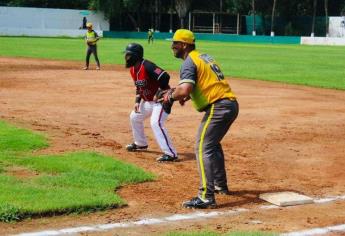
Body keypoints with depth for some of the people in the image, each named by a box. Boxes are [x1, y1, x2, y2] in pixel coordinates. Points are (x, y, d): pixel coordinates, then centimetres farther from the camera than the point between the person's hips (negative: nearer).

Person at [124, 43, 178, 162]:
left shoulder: (147, 66, -26)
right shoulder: (132, 69, 4)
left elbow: (165, 77, -34)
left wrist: (159, 93, -25)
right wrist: (137, 101, 4)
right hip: (148, 101, 11)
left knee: (156, 123, -25)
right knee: (134, 117, 20)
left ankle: (170, 154, -23)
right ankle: (141, 144, 39)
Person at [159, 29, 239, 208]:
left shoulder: (189, 62, -8)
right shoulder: (205, 57, 21)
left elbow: (184, 90, -24)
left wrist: (171, 97, -5)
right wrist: (180, 94, 18)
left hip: (218, 107, -10)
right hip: (231, 104, 10)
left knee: (203, 148, -11)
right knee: (212, 144, 26)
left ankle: (206, 197, -18)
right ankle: (220, 185, 35)